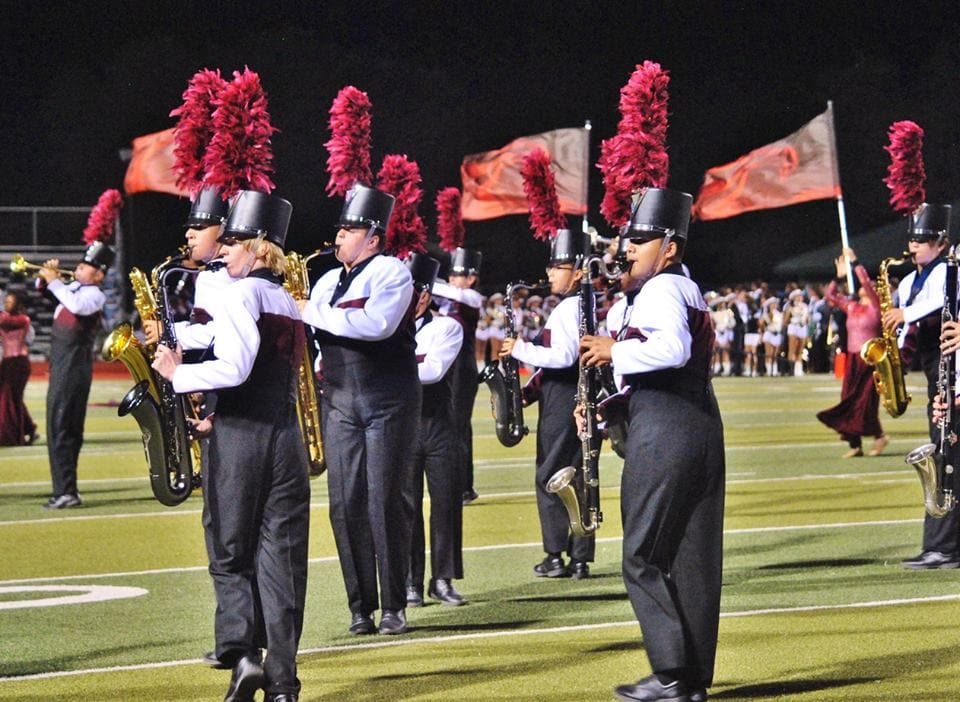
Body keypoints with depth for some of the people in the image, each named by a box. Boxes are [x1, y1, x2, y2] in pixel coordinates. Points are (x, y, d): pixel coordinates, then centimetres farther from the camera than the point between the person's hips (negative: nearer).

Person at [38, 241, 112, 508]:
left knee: (59, 427, -13)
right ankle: (66, 489, 21)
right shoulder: (74, 287, 14)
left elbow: (77, 305, -32)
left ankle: (66, 491, -15)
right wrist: (45, 276, 4)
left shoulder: (95, 295, -11)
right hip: (61, 365, 9)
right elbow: (44, 290, 26)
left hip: (74, 367, -9)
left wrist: (54, 281, -22)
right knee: (68, 428, 14)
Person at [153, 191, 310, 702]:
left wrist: (177, 375, -7)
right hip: (286, 437, 6)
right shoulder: (288, 303, 16)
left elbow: (234, 369, -20)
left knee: (231, 553, 7)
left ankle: (242, 653, -10)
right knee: (281, 556, 5)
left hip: (240, 437, -6)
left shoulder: (242, 294, -9)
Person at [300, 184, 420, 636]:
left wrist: (313, 312, -18)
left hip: (388, 403, -5)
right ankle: (360, 607, 5)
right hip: (339, 403, 5)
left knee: (387, 501, -5)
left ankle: (394, 606, 0)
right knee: (346, 504, 0)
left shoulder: (392, 273, -5)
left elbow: (377, 324, -22)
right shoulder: (327, 282, 15)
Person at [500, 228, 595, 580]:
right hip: (580, 401, 9)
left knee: (549, 478, -3)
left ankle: (556, 556, -4)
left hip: (561, 403, -9)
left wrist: (520, 349, -15)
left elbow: (563, 356, -24)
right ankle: (581, 557, 9)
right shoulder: (585, 306, 16)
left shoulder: (568, 308, -14)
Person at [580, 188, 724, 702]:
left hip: (661, 434, -9)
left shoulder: (658, 292, -10)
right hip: (703, 429, 9)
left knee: (643, 557, -3)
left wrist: (616, 349, -16)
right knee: (695, 558, 9)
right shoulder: (692, 292, 21)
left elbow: (673, 348, -29)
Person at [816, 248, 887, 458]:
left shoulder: (875, 306, -4)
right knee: (848, 401, 2)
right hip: (852, 360, 7)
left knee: (865, 401, -9)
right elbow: (831, 295, 21)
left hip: (869, 360, -7)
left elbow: (866, 281, -17)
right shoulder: (852, 307, 14)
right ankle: (855, 445, 5)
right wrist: (840, 276, 14)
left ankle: (879, 436, 9)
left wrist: (853, 262, -11)